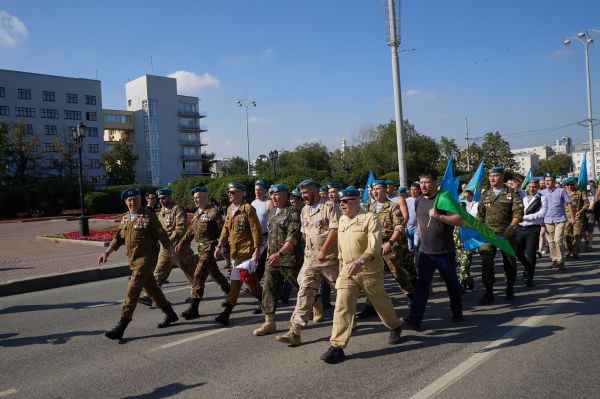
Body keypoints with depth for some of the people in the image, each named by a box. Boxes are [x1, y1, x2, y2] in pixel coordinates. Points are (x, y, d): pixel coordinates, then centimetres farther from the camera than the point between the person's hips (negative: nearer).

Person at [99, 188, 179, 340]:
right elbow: (118, 238, 16)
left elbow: (162, 235, -8)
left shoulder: (148, 216, -8)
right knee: (151, 288, 16)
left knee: (133, 290, -11)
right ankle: (170, 314, 32)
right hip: (133, 259, 7)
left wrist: (172, 252, -8)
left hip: (146, 258, -7)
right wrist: (107, 252, 7)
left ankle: (121, 327, -9)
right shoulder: (125, 218, 11)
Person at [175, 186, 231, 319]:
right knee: (215, 274, 21)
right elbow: (190, 231, 18)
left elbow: (223, 231, -14)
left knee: (198, 276, -11)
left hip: (210, 248, -9)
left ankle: (194, 308, -5)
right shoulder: (196, 214, 13)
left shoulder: (213, 212, -12)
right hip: (201, 248, 9)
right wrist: (181, 244, 9)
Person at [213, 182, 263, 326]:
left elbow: (255, 229, -12)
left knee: (236, 279, -9)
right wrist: (219, 246, 13)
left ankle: (227, 312, -6)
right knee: (249, 279, 16)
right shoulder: (229, 209, 13)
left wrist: (257, 249, -14)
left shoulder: (248, 208, -10)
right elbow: (226, 229, 18)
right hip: (234, 250, 8)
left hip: (246, 250, -7)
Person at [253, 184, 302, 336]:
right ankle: (269, 322, 9)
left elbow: (293, 237, -21)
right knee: (269, 289, 3)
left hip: (289, 259, -7)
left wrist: (280, 253, -28)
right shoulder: (272, 212, 14)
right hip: (272, 258, 7)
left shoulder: (293, 212, -11)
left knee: (302, 286, 7)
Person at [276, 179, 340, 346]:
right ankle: (295, 332, -8)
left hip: (329, 258, -5)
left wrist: (323, 251, -23)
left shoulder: (330, 207, -9)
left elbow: (335, 230, -19)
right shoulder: (304, 211, 13)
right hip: (310, 259, 5)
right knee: (305, 292, -4)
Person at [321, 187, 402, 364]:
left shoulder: (370, 219, -12)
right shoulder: (342, 220, 9)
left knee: (381, 303, 15)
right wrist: (341, 267, 20)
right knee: (342, 306, -7)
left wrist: (359, 261, -36)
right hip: (347, 271, 5)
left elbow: (374, 246, -23)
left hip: (370, 271, -5)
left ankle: (395, 328, 42)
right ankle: (337, 346, -6)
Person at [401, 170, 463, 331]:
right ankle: (414, 319, -9)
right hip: (425, 251, 4)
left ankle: (457, 312, 34)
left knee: (452, 283, 13)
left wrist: (439, 216, -31)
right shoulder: (418, 201, 7)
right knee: (421, 284, -5)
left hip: (444, 252, -4)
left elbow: (460, 220, -20)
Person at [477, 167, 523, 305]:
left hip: (506, 233, -2)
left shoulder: (512, 193, 0)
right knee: (486, 262, -8)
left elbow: (518, 212, -9)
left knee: (509, 262, 10)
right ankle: (488, 293, -3)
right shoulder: (485, 195, 12)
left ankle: (510, 290, 29)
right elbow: (480, 215, 16)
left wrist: (512, 226, -23)